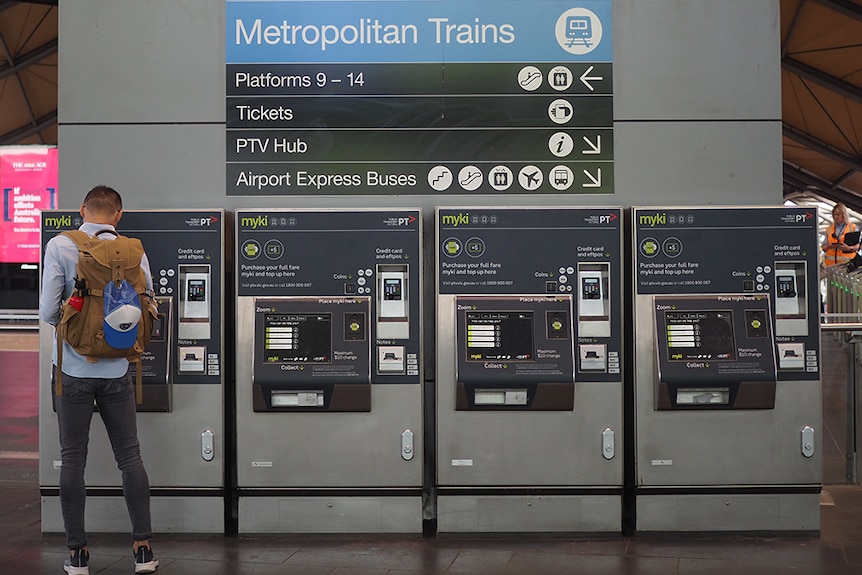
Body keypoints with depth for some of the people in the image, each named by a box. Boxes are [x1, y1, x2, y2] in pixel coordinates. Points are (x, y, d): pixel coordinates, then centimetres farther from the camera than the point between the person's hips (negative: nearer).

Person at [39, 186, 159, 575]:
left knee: (72, 461, 7)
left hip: (74, 369, -1)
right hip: (116, 370, 2)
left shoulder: (60, 247, -9)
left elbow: (49, 312, -13)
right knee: (130, 456, 10)